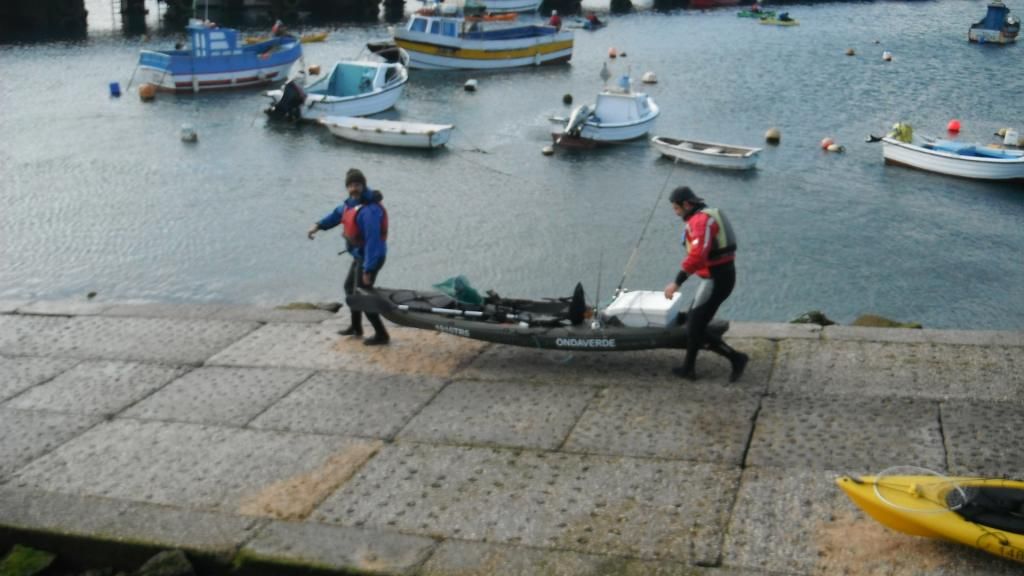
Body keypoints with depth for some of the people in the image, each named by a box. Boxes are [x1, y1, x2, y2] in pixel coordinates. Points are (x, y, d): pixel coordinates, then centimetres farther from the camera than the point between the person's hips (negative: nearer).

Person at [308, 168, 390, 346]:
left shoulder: (369, 210, -30)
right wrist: (319, 225, 17)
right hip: (360, 255, 10)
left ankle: (381, 335, 4)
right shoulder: (353, 200, 1)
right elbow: (339, 212, 22)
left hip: (370, 257, -10)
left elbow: (373, 241, -33)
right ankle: (356, 327, 40)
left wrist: (368, 270, -33)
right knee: (350, 287, 24)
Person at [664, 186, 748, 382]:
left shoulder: (700, 220, -17)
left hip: (715, 280, -10)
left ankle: (736, 358, 0)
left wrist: (677, 282, -29)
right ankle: (688, 368, 24)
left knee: (696, 328, -3)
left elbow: (697, 255, -30)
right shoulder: (707, 216, 16)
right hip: (724, 275, 10)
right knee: (693, 321, 17)